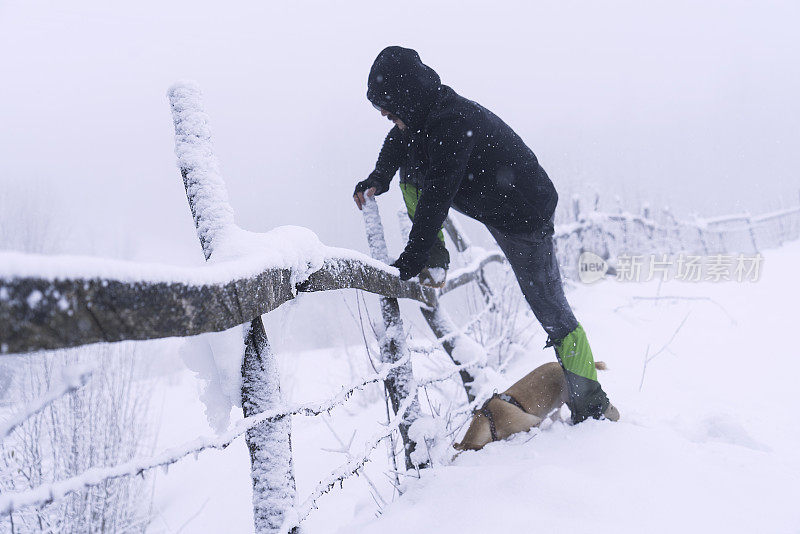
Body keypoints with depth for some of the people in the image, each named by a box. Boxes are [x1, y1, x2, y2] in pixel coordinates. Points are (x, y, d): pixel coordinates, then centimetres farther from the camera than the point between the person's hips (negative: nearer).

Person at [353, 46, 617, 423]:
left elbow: (437, 197, -34)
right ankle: (436, 260, 14)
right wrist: (378, 179, 3)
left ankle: (591, 406, 4)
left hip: (523, 217, -9)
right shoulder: (424, 112, -3)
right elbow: (398, 140, 19)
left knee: (549, 308, -5)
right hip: (489, 202, 9)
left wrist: (410, 262, -32)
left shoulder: (454, 123, -32)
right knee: (410, 164, 10)